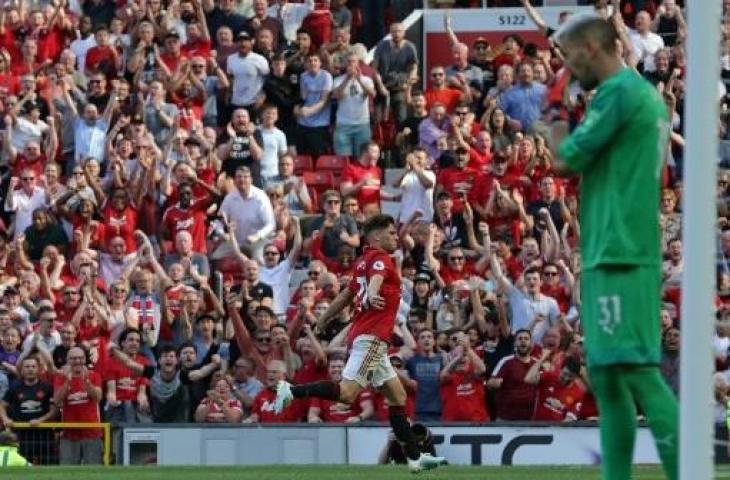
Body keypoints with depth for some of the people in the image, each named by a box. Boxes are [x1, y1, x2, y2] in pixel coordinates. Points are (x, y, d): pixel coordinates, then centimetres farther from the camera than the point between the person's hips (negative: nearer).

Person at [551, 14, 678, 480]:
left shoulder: (617, 92, -11)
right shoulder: (647, 94, 19)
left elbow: (567, 160, -10)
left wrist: (557, 121, 7)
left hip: (618, 255, -10)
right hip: (612, 254, 10)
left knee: (635, 368, -14)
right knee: (607, 376, 11)